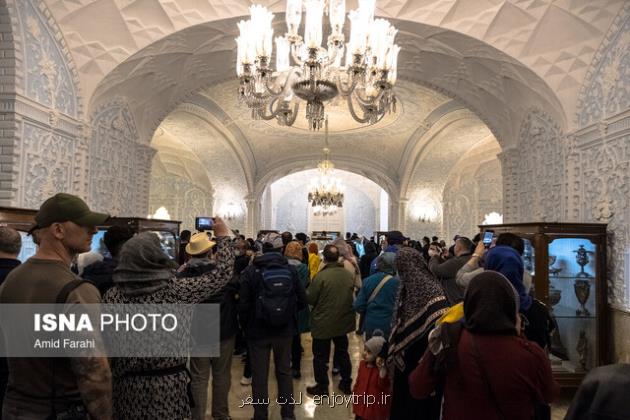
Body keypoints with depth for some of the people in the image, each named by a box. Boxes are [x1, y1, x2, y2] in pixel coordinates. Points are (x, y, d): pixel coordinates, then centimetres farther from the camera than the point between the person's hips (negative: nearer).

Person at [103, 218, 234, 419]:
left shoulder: (112, 296, -7)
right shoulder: (176, 289, -14)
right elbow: (221, 274, -4)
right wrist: (223, 237, 7)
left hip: (128, 385, 3)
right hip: (169, 383, -3)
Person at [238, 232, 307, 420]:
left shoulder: (250, 271, -11)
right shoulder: (291, 270, -5)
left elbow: (243, 304, -11)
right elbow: (302, 301, -2)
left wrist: (245, 326, 5)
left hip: (258, 331, -2)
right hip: (285, 330, 2)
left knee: (259, 376, 9)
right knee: (284, 372, 17)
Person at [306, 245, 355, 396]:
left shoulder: (321, 276, -23)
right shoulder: (348, 274, -6)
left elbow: (310, 299, -16)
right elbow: (352, 295, 7)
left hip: (323, 322, -5)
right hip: (343, 321, 5)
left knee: (321, 356, 10)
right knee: (342, 352, 21)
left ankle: (322, 387, 19)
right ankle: (346, 383, 32)